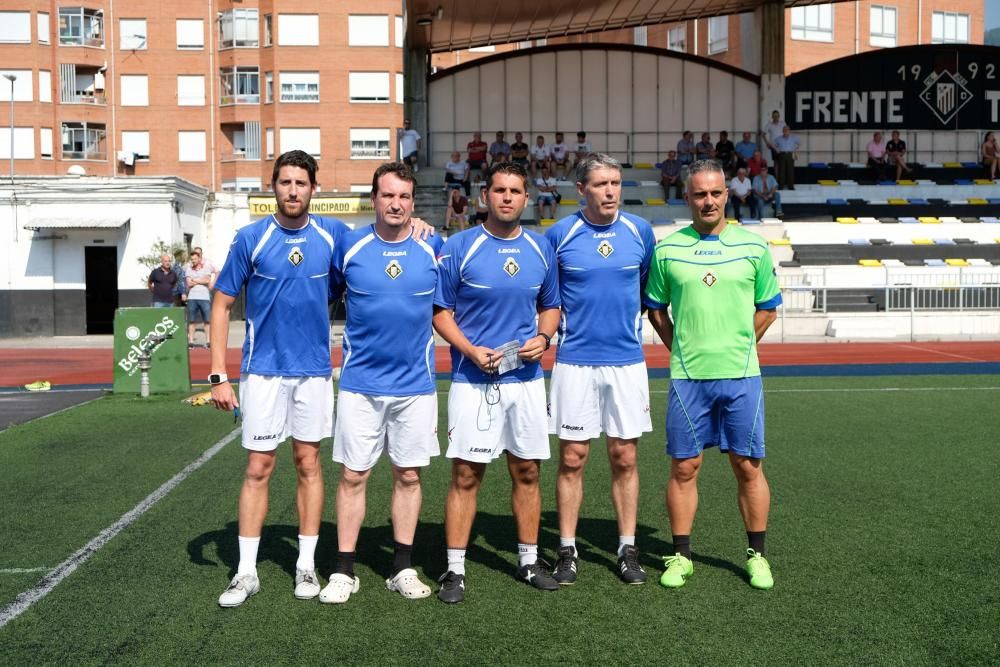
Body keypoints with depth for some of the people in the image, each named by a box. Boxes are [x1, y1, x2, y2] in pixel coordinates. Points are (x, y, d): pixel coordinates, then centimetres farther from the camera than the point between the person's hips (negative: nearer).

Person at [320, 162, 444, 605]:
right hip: (360, 384, -1)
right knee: (352, 475, 3)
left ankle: (402, 568, 22)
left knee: (408, 475, 9)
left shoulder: (434, 249, 0)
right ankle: (344, 571, 15)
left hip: (416, 385, 1)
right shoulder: (348, 246, -2)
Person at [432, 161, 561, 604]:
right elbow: (440, 310, -2)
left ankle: (529, 561, 25)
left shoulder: (541, 249, 8)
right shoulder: (459, 247, -4)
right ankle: (455, 570, 10)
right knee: (465, 475, -1)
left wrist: (544, 337, -3)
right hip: (473, 380, -4)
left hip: (526, 379, 4)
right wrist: (471, 350, -16)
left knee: (527, 472, 11)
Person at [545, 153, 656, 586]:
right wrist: (555, 330, 2)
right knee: (572, 459, 3)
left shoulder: (640, 231, 3)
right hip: (575, 362, -1)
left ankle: (628, 550, 20)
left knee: (625, 459, 7)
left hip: (627, 360, 2)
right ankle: (567, 551, 16)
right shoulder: (559, 234, -3)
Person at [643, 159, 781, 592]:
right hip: (687, 376, 0)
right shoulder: (667, 249, 3)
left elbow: (768, 307, 12)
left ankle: (757, 555, 20)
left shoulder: (753, 247, 3)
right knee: (684, 467, 4)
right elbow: (655, 308, 12)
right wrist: (680, 348, 5)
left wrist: (737, 346, 6)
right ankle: (681, 555, 17)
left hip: (741, 375, 0)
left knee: (748, 466, 6)